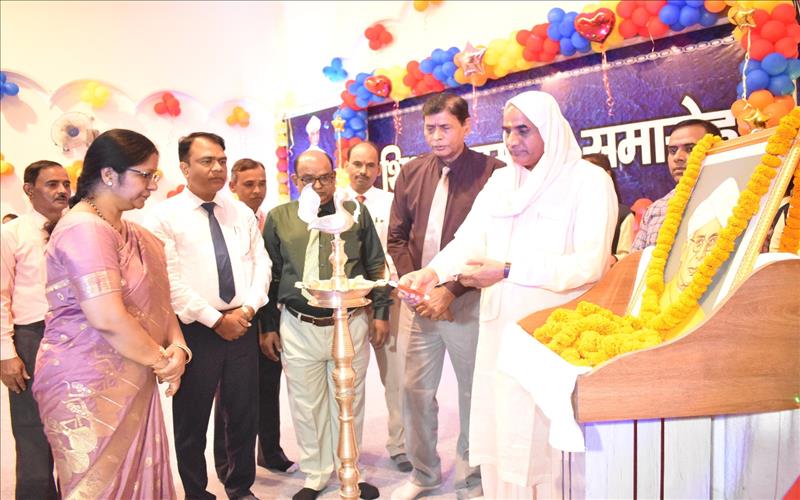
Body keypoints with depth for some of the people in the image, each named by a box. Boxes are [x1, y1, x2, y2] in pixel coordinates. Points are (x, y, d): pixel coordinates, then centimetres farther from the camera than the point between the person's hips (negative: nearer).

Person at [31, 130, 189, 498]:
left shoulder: (128, 230, 12)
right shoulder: (86, 229, -18)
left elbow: (155, 298, 11)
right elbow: (108, 319, -26)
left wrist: (176, 346, -7)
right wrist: (162, 360, -12)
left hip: (131, 381, 9)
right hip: (91, 386, -9)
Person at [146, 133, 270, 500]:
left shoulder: (242, 212, 10)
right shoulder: (165, 216, -5)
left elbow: (261, 263, 7)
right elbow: (170, 280, -12)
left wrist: (248, 308, -8)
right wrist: (216, 319, -12)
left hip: (242, 326, 4)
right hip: (196, 329, -4)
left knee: (244, 414, 12)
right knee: (192, 419, 9)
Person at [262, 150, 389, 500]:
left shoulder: (356, 213, 3)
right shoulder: (279, 218, 3)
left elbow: (375, 267, 7)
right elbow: (270, 276, 6)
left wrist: (381, 312, 4)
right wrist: (269, 326, 6)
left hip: (350, 324, 0)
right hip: (298, 328, 0)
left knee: (348, 404, 12)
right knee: (306, 406, 11)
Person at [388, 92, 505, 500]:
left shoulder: (491, 172, -6)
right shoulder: (411, 173, 8)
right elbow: (396, 237, 10)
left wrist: (451, 291, -14)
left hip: (467, 299, -4)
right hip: (418, 298, 4)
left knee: (473, 391, 8)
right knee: (415, 389, 11)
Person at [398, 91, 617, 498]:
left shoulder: (588, 181, -6)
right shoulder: (500, 181, 11)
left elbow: (590, 263, -16)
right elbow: (469, 239, -1)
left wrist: (508, 271, -22)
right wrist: (433, 272, -21)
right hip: (501, 330, 5)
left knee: (547, 439, 3)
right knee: (500, 433, 12)